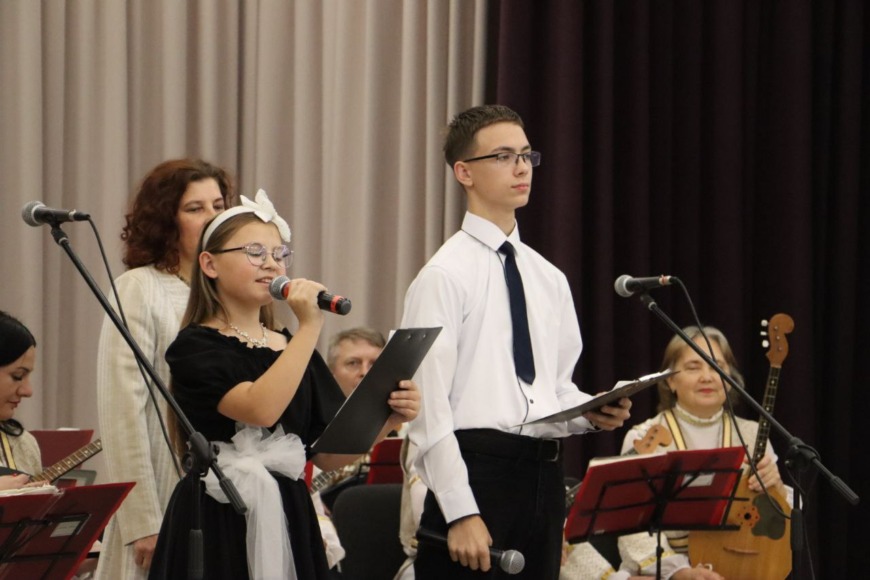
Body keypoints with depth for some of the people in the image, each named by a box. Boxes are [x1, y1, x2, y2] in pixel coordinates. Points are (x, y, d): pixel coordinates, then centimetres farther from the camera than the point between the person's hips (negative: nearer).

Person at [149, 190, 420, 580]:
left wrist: (386, 420, -6)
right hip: (220, 530, -5)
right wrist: (309, 327, -19)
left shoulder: (291, 347, 14)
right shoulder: (196, 346, -4)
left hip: (287, 523, 5)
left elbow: (328, 455, 11)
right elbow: (260, 408, -22)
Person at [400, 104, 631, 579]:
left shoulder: (549, 279, 16)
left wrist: (591, 413, -1)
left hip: (543, 475, 7)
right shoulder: (444, 276, -6)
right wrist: (460, 513, -18)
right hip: (477, 465, -7)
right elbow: (429, 406, -12)